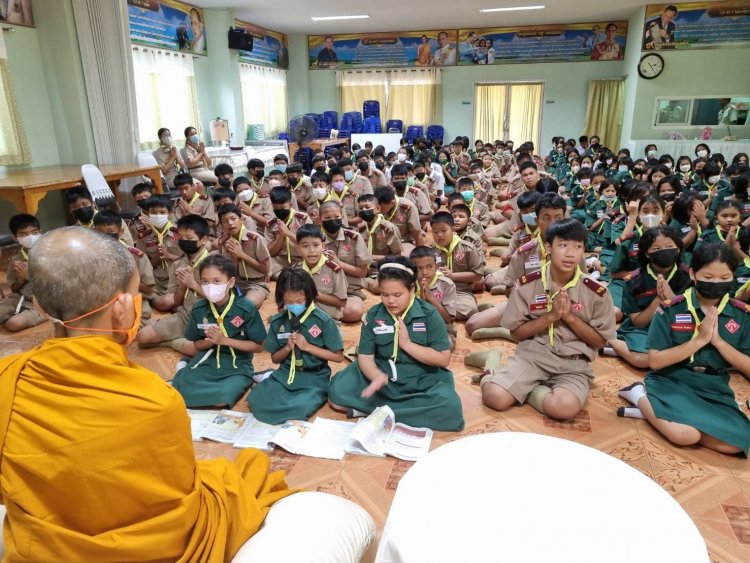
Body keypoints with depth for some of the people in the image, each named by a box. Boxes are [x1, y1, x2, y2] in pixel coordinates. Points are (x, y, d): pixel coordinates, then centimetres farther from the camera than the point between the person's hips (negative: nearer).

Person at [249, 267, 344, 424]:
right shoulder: (277, 321, 1)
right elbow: (275, 358, 10)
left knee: (301, 407, -32)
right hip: (285, 374, 3)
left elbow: (338, 357, -6)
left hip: (314, 377, -3)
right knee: (255, 400, -23)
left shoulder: (323, 321, -9)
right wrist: (288, 348, -12)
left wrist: (307, 346, -14)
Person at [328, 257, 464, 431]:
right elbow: (365, 356, -6)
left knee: (450, 408, -32)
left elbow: (443, 359, -11)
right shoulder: (374, 314, -4)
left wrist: (408, 344, -19)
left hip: (421, 380, -1)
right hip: (383, 375, 2)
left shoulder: (428, 314, -10)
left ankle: (375, 409, -21)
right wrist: (377, 377, -28)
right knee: (337, 393, -19)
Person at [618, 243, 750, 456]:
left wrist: (718, 340, -14)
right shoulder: (671, 308, -8)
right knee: (685, 434, -30)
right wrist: (700, 340, -18)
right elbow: (655, 360, -12)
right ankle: (640, 395, -3)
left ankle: (658, 412, -7)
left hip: (714, 389, 4)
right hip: (671, 382, -4)